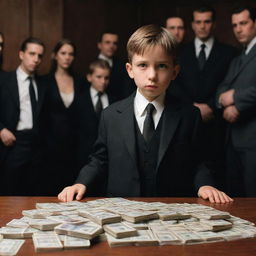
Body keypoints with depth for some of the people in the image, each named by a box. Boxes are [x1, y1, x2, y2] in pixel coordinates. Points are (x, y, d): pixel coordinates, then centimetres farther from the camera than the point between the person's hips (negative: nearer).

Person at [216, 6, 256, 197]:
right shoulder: (236, 61, 23)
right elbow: (222, 90, 14)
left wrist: (236, 98, -9)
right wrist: (225, 99, -7)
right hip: (234, 137, 8)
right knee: (235, 194, 11)